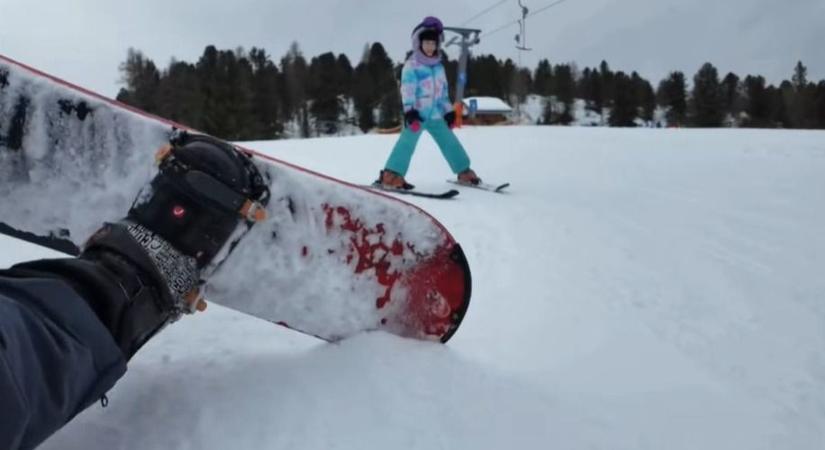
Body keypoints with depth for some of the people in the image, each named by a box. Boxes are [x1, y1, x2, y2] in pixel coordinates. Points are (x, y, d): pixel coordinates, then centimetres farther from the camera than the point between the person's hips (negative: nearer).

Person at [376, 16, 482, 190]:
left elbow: (443, 89, 21)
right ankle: (391, 175, -20)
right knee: (407, 141, -18)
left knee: (450, 141, 10)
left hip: (435, 114, 6)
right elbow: (407, 89, -15)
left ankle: (464, 172, 22)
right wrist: (409, 111, -25)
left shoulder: (438, 66, 14)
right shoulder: (411, 65, -7)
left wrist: (448, 110, 20)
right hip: (416, 114, -6)